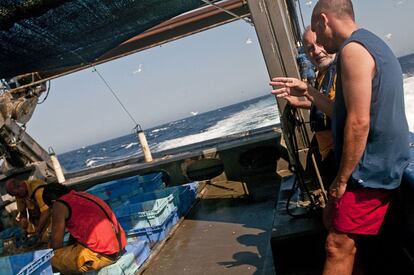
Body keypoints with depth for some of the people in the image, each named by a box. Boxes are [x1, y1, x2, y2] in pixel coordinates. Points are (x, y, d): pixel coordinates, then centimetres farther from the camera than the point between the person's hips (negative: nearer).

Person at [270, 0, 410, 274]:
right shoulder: (372, 44, 16)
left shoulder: (353, 49, -17)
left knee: (338, 245, -6)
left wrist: (342, 179, -17)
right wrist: (306, 91, 16)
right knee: (333, 217, 20)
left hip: (371, 169, -10)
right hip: (380, 163, 10)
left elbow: (359, 123, -24)